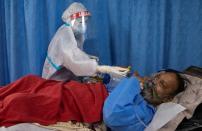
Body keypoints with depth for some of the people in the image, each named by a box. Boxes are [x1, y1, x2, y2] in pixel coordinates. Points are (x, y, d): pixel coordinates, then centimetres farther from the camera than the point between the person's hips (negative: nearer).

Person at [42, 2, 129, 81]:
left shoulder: (75, 32, 1)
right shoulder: (65, 33, -25)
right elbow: (75, 60, -41)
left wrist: (88, 57, -2)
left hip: (66, 79, 8)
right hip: (56, 81, -8)